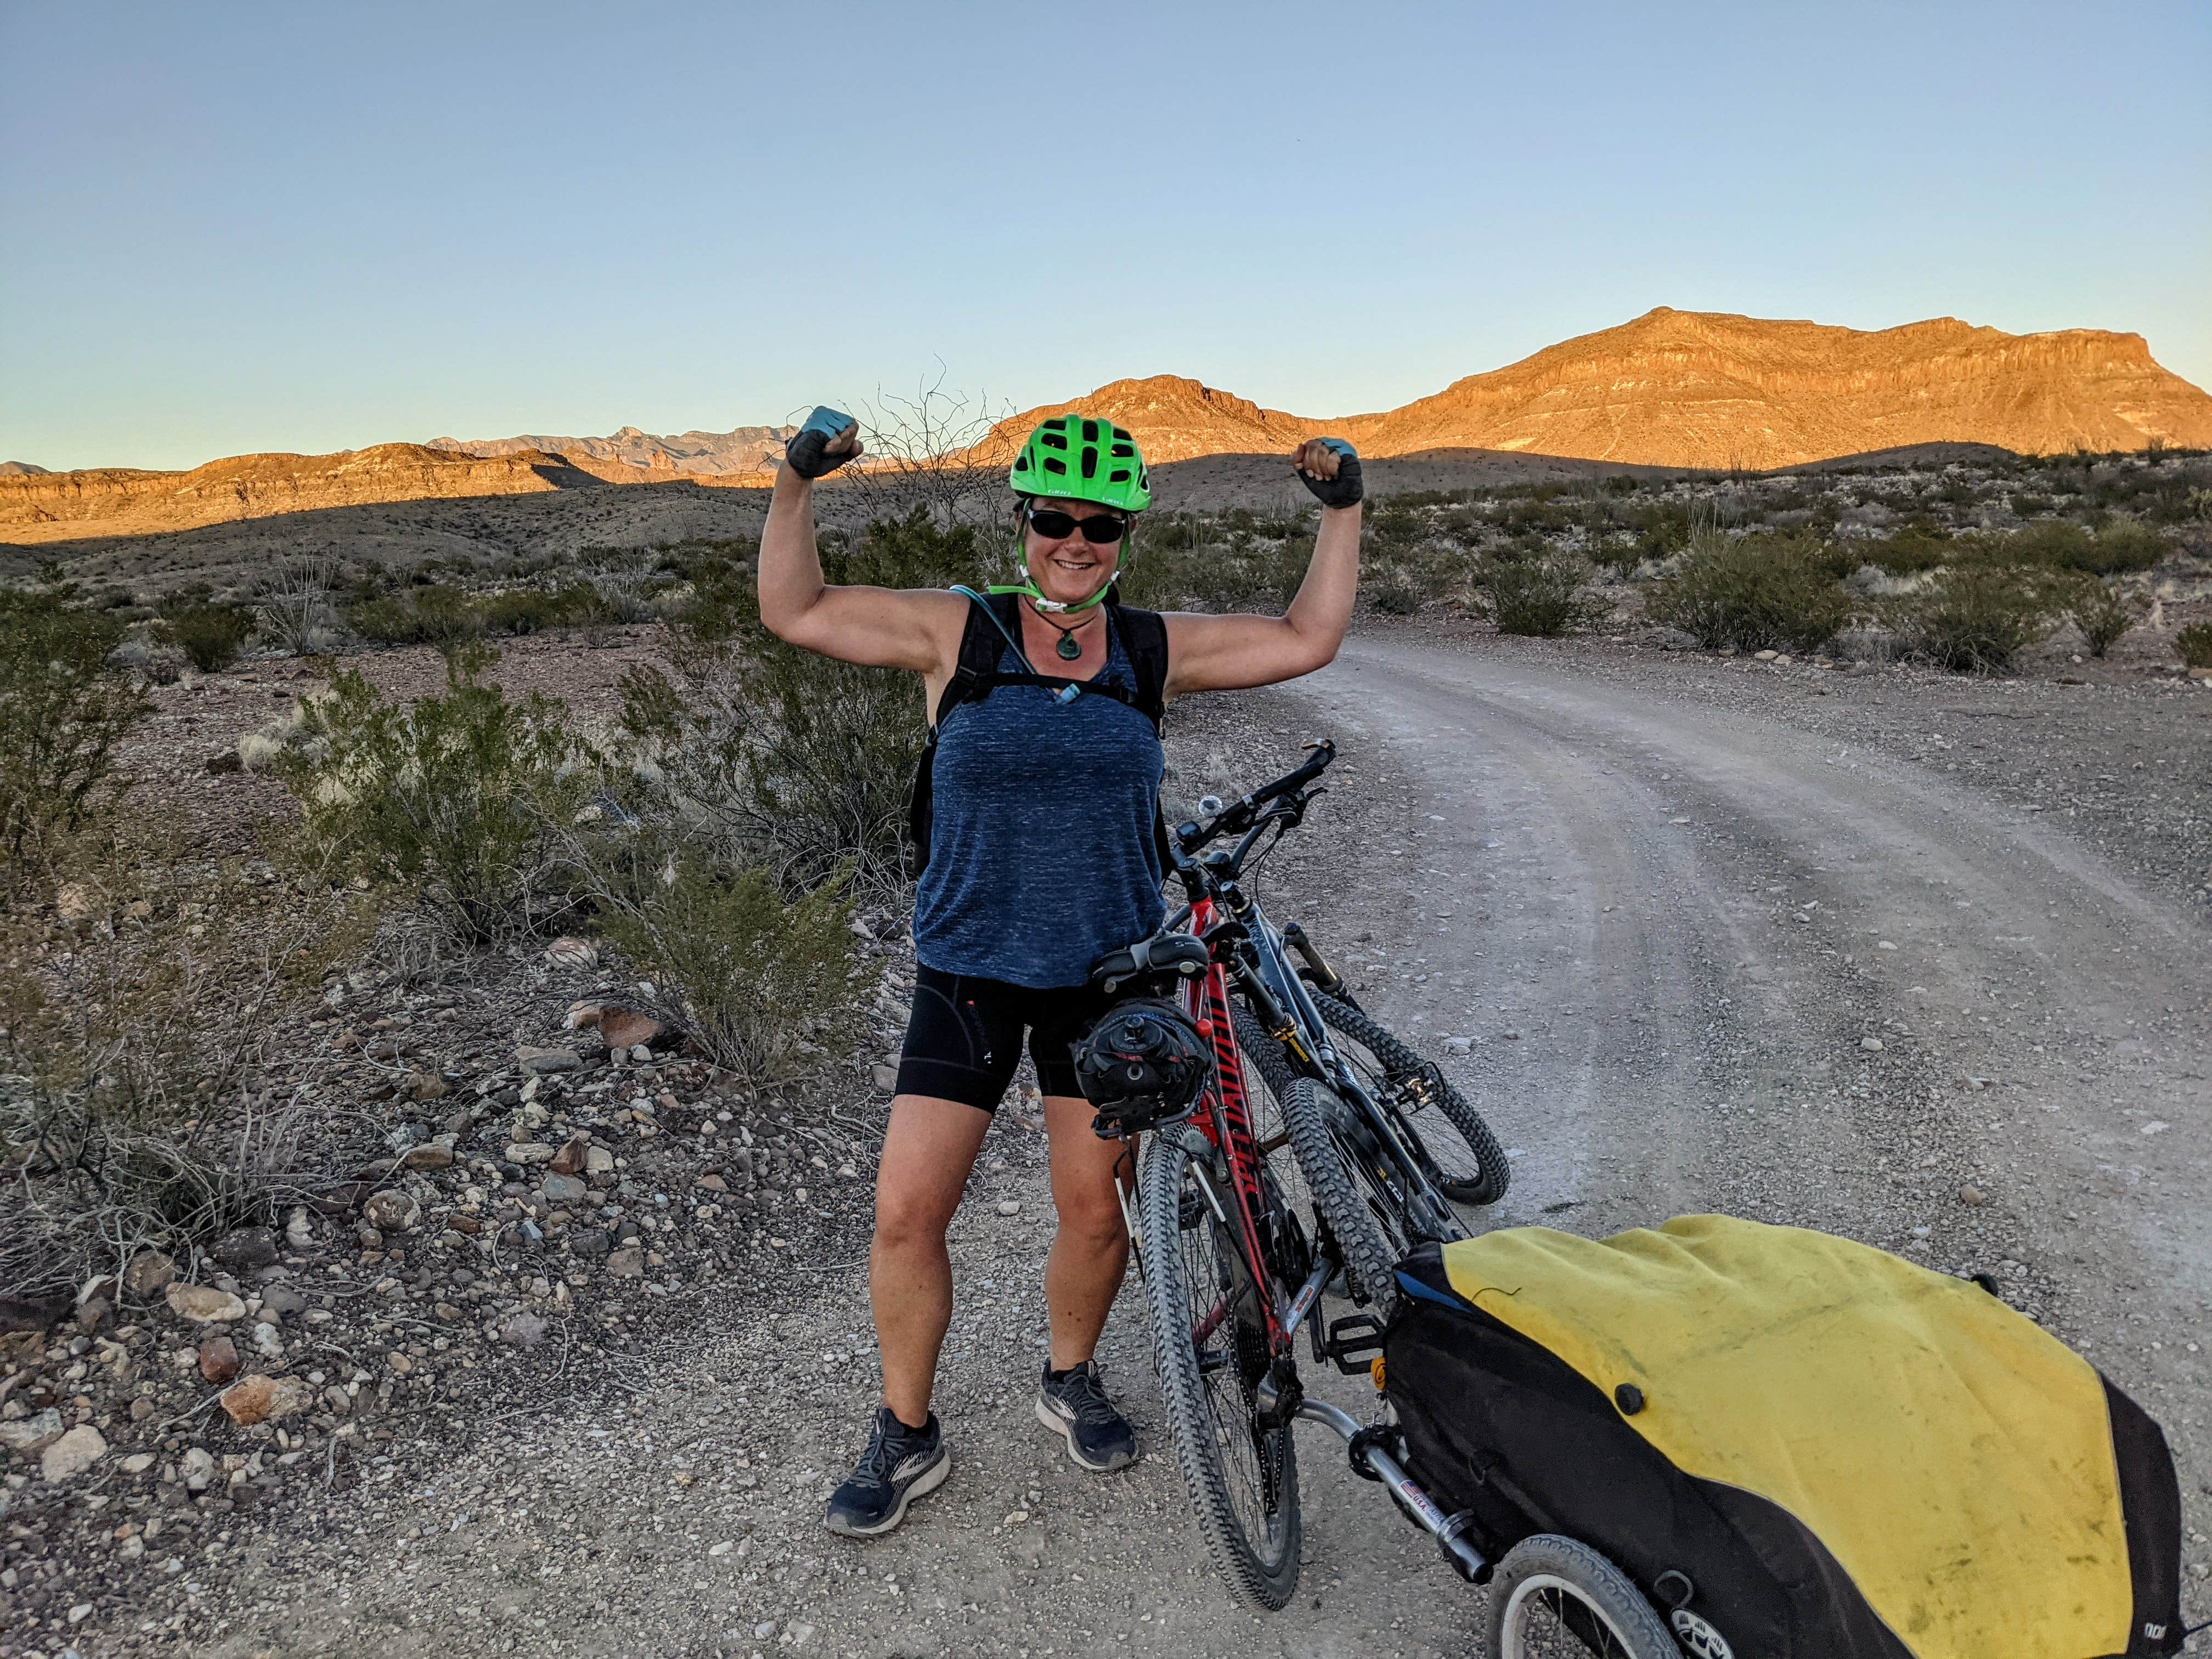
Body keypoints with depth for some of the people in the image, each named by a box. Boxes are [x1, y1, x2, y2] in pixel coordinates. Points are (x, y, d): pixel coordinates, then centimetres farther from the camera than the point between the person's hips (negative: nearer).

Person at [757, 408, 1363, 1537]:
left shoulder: (1155, 649, 2)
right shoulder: (958, 631, -3)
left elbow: (1307, 641, 6)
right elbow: (795, 611, -1)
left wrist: (1341, 511, 2)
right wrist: (797, 485, -12)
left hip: (1104, 975, 1)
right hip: (967, 974, -1)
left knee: (1094, 1211, 9)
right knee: (906, 1214, -2)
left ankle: (1071, 1381, 38)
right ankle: (905, 1435, 21)